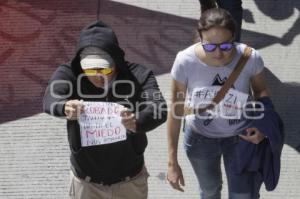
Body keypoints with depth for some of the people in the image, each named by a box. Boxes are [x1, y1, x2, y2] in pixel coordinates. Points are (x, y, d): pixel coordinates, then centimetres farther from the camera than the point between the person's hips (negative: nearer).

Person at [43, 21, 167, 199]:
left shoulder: (139, 76, -16)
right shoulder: (69, 74, -14)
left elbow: (159, 109, -30)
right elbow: (51, 99, -31)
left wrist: (138, 122, -52)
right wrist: (65, 107, -55)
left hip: (130, 181, 0)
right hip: (86, 183, 0)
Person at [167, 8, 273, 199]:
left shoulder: (251, 58, -29)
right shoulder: (185, 61, -31)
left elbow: (261, 91, -5)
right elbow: (176, 112, -18)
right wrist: (172, 162, -13)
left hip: (241, 136, 0)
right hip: (200, 137, 0)